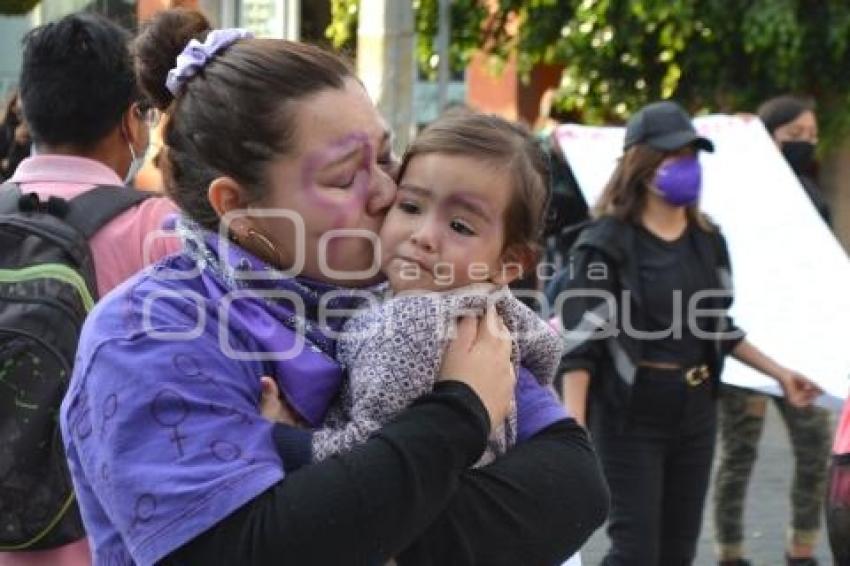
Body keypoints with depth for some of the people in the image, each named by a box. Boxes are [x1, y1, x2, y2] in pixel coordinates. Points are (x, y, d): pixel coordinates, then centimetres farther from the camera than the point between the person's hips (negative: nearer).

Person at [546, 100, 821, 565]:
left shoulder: (707, 240, 9)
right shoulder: (607, 244, -13)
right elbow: (580, 344, -17)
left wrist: (780, 374, 22)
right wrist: (574, 429, -26)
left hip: (696, 414, 7)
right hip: (630, 417, -7)